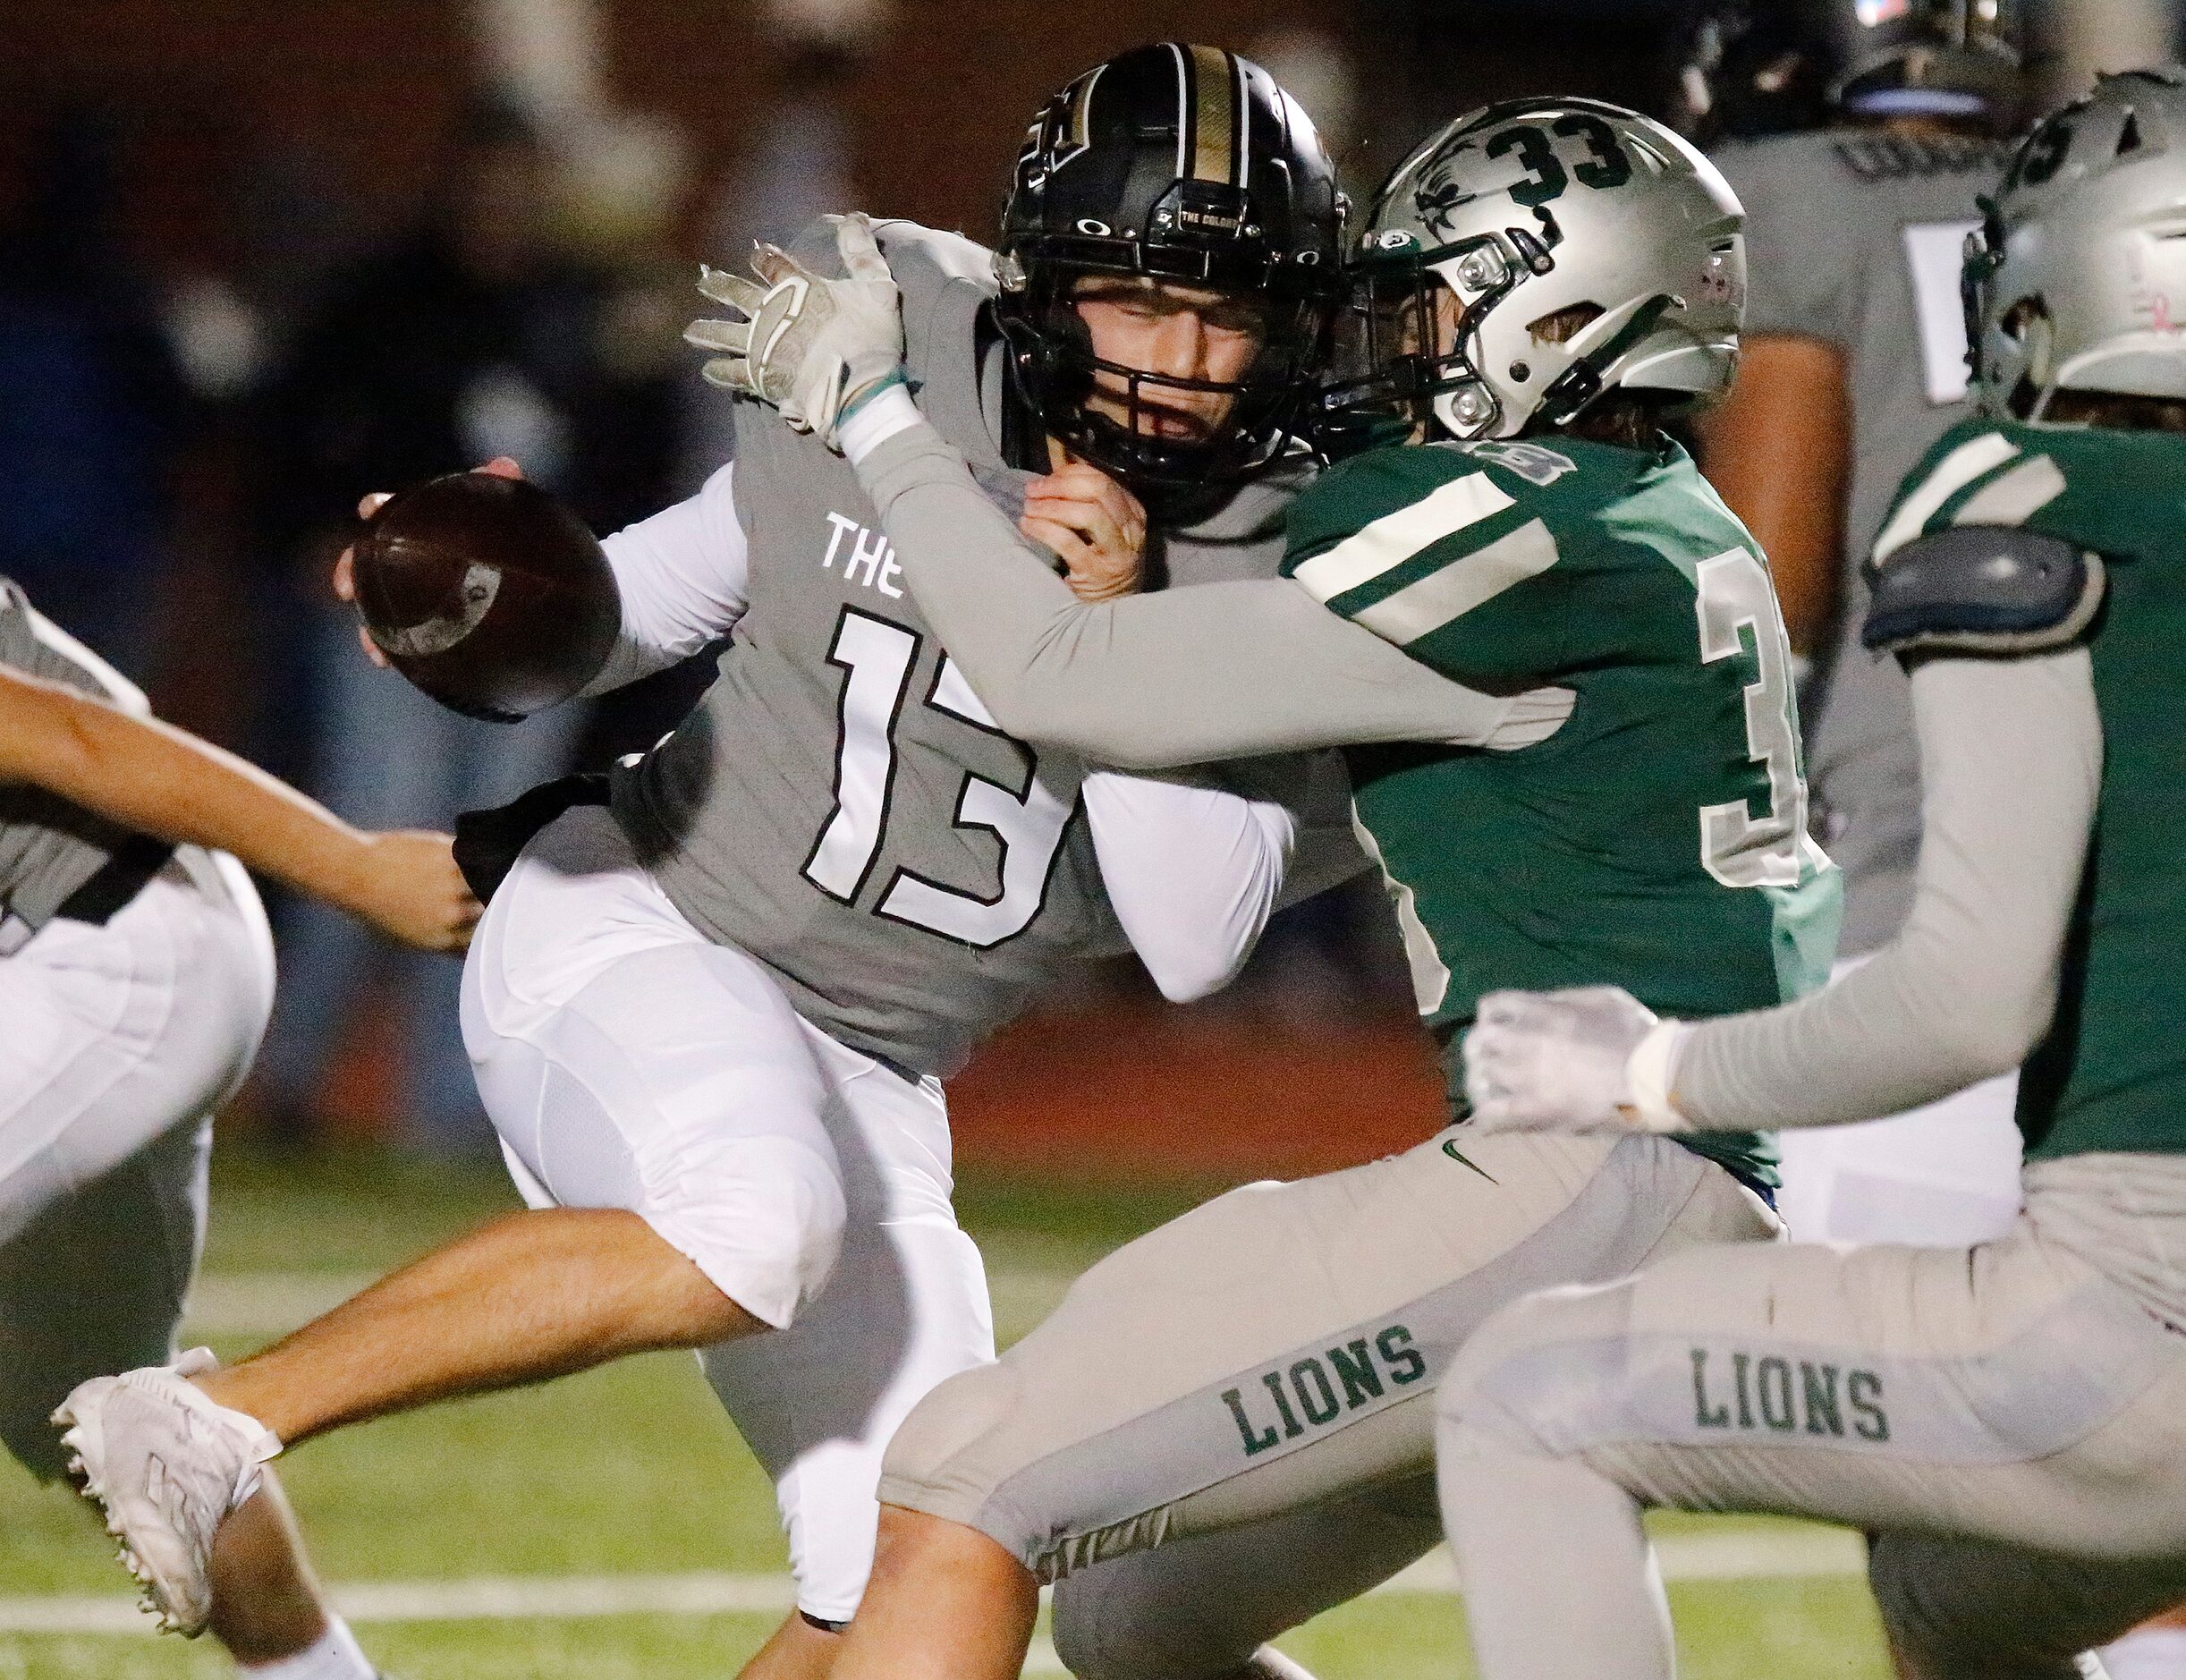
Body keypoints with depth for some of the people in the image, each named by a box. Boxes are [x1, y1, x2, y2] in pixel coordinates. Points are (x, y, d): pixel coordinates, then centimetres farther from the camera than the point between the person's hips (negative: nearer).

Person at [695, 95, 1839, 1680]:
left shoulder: (1527, 532, -11)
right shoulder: (1671, 532, 18)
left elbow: (1071, 685, -7)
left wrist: (873, 408, 3)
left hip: (1583, 1191, -10)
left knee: (961, 1497, -12)